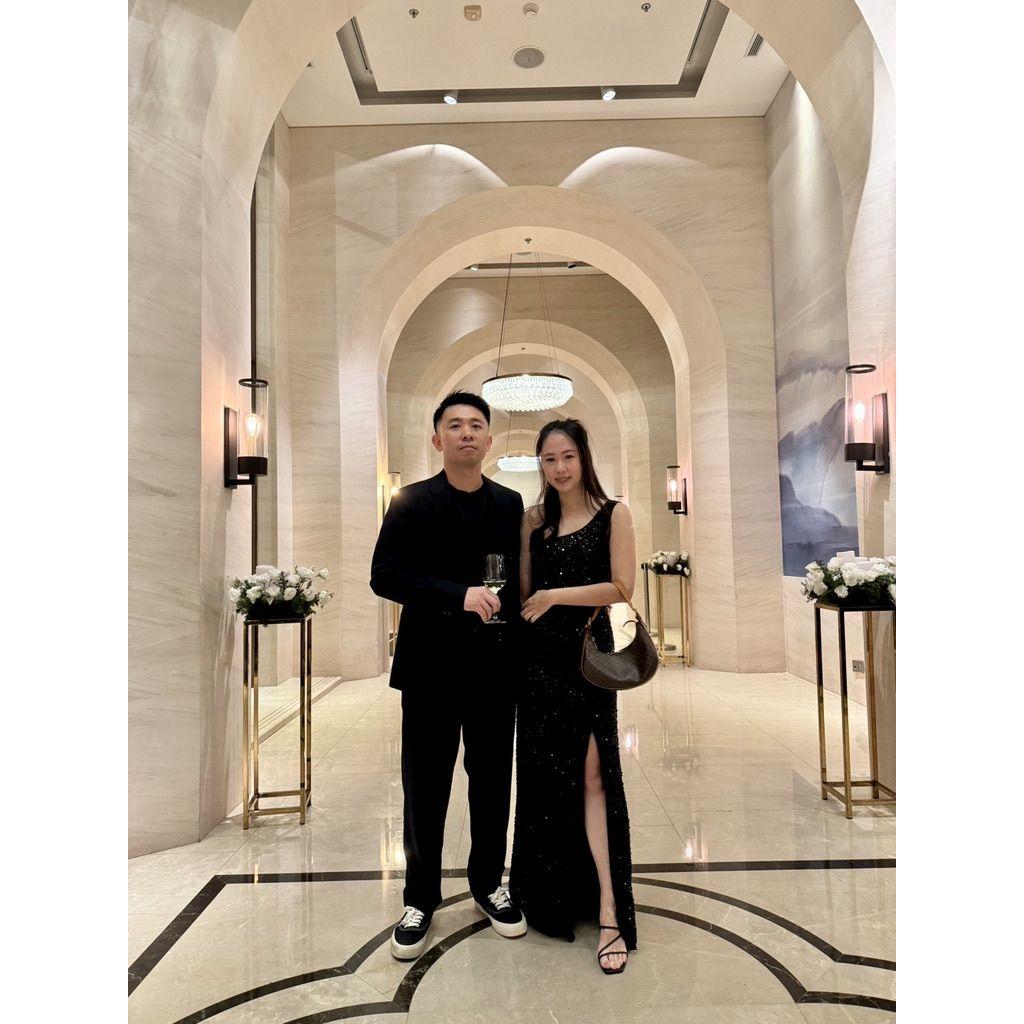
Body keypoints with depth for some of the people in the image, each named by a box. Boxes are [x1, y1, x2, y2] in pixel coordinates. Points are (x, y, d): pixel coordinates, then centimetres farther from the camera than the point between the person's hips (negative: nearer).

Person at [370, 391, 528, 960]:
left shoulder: (510, 505, 7)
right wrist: (459, 594, -22)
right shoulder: (411, 503, -2)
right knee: (425, 788, 9)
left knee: (493, 784, 14)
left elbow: (522, 579, 8)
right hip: (432, 667, -2)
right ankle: (421, 899, 29)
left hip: (495, 667, 3)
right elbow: (385, 576, -11)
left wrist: (520, 649, -1)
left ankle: (488, 884, 36)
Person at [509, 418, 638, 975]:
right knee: (543, 774, 11)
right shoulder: (534, 519, 10)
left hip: (588, 655, -4)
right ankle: (549, 891, 29)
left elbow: (622, 587, -10)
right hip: (539, 657, 4)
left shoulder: (613, 514, -1)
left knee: (591, 776, -4)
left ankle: (609, 911, 5)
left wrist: (555, 595, -12)